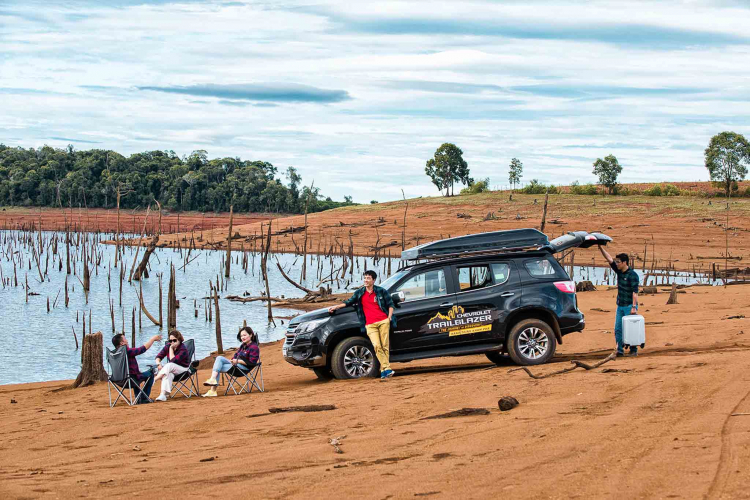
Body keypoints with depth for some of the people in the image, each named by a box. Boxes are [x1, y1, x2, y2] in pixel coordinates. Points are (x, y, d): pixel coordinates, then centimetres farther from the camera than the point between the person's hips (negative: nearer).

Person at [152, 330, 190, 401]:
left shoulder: (183, 349, -17)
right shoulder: (167, 346, 2)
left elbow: (173, 360, -24)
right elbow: (158, 356, 2)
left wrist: (171, 348, -21)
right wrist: (158, 364, -19)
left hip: (183, 369, -4)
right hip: (172, 369, 4)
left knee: (169, 365, -35)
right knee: (168, 374, -35)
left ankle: (153, 380, -42)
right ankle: (163, 394, -52)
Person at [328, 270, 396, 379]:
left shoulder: (381, 291, 7)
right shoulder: (360, 293, 14)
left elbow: (390, 304, 11)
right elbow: (349, 302, 23)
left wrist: (389, 317, 0)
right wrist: (336, 307, 16)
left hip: (383, 322, -1)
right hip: (370, 324, 1)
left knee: (385, 346, -5)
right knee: (377, 346, -16)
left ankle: (383, 371, -2)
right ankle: (387, 368, -18)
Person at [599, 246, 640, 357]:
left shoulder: (632, 275, -15)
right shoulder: (619, 272, 8)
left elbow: (635, 292, -18)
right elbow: (609, 259, 10)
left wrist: (634, 307, -24)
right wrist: (601, 248, 3)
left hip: (629, 306, -8)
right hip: (620, 306, 8)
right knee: (618, 329, 3)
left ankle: (634, 350, 4)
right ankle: (620, 350, 4)